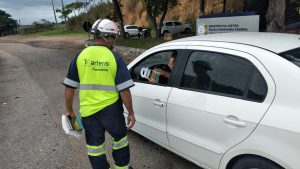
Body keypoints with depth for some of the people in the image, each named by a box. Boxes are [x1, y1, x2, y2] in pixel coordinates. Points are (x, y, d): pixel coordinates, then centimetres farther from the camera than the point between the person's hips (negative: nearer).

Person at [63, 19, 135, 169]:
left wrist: (69, 110, 12)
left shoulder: (80, 56, -2)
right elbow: (124, 90, -12)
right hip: (111, 109, -1)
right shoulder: (115, 58, -9)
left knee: (95, 147, 17)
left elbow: (69, 87, 0)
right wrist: (131, 113, -1)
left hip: (88, 111, 2)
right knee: (119, 138, 23)